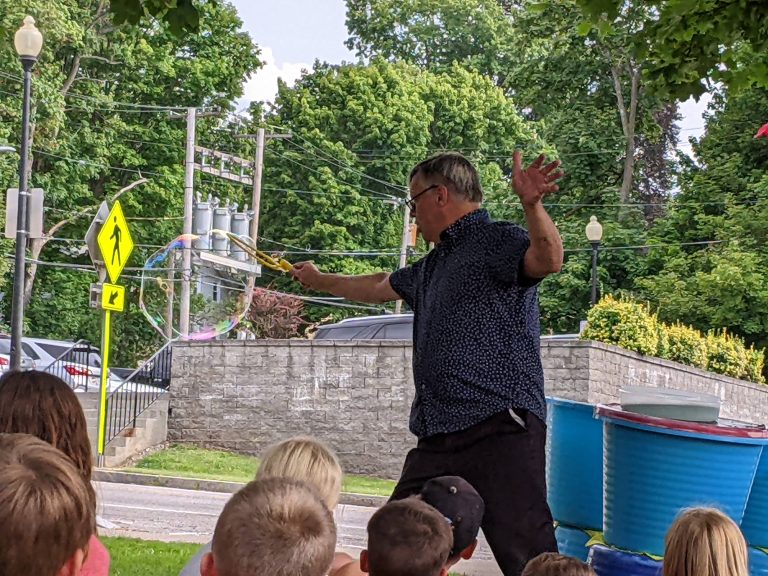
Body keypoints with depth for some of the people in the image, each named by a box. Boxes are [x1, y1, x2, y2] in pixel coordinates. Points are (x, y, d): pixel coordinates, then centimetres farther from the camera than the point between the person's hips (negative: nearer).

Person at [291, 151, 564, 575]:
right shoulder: (434, 265, 27)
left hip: (499, 430, -10)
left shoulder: (496, 241, -3)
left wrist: (531, 205, -42)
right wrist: (319, 281, 58)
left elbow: (547, 260, -24)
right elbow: (378, 287, 45)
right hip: (438, 437, 10)